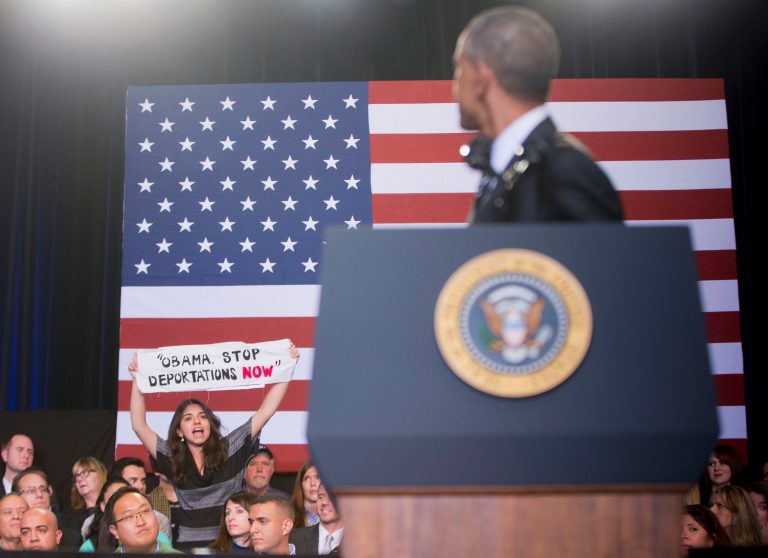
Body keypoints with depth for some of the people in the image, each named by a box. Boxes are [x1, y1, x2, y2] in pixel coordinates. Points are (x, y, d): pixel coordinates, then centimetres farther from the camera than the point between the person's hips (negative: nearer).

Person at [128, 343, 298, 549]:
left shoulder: (230, 448, 3)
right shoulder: (173, 459, 5)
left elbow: (265, 412, 1)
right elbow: (139, 425, 0)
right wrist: (137, 380, -8)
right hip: (189, 544, 0)